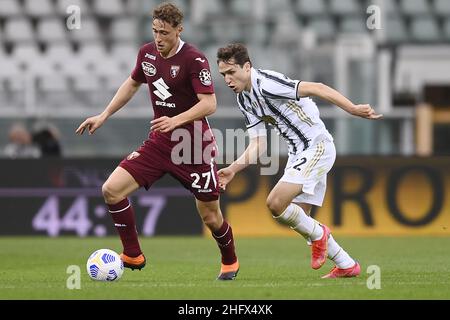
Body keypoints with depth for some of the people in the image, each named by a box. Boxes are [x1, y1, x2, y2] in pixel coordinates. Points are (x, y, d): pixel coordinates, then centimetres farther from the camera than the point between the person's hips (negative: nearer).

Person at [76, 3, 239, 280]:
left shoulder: (194, 59, -17)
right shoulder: (147, 53, 2)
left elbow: (209, 103, -22)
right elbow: (132, 83, 21)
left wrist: (176, 121, -35)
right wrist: (104, 116, 18)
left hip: (194, 146, -6)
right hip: (158, 143, 6)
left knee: (210, 216, 4)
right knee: (112, 189, -11)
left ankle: (230, 262, 34)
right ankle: (133, 256, 1)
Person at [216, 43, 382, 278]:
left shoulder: (266, 84, -21)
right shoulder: (244, 100, 8)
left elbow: (317, 89, -25)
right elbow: (257, 145, 12)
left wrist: (353, 109, -32)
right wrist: (232, 169, 1)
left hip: (317, 146, -10)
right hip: (298, 153, 10)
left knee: (276, 203, -20)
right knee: (298, 219, 10)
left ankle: (317, 234, 5)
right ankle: (347, 266, 20)